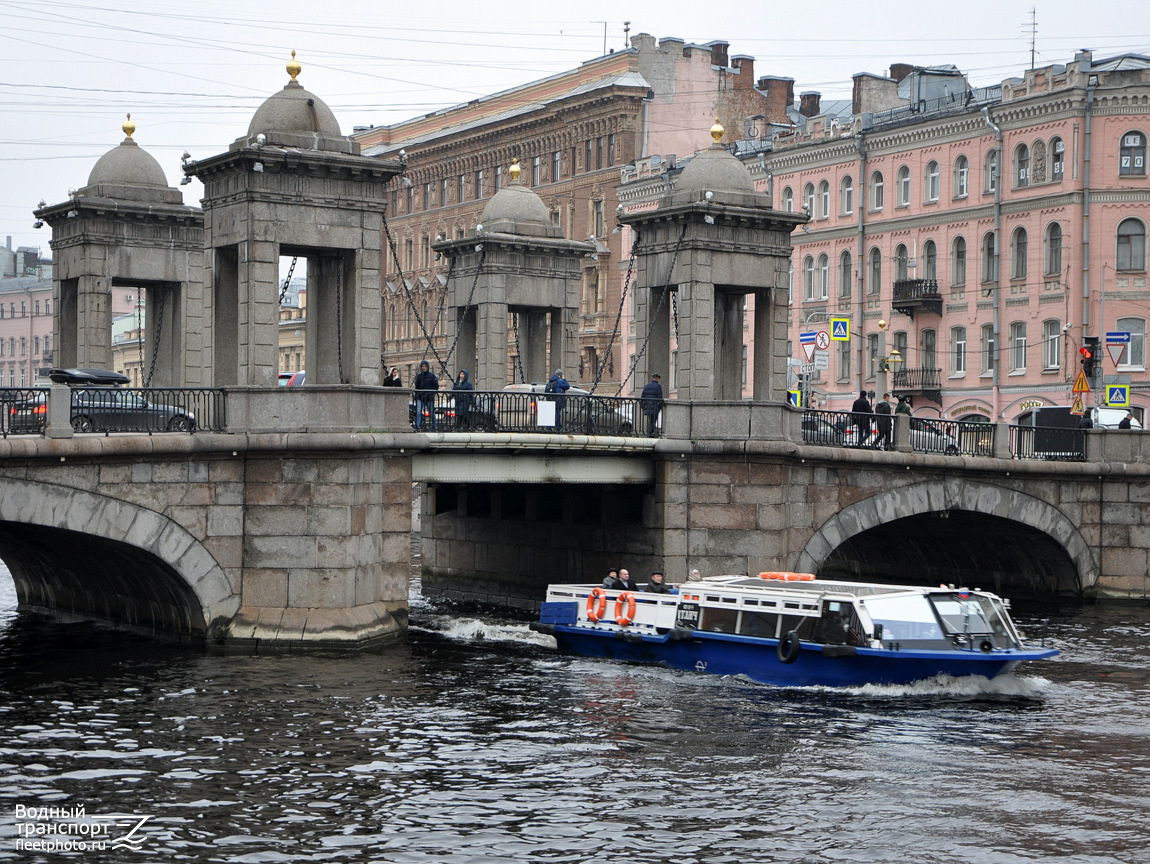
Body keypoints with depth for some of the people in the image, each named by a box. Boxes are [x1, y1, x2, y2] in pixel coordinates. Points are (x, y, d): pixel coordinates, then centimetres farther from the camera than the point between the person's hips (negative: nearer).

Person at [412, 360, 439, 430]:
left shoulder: (432, 376, -1)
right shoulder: (419, 376, 9)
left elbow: (436, 386, 0)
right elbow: (417, 387, 14)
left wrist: (432, 393, -8)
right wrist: (416, 397, 9)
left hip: (429, 398, -2)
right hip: (420, 398, 2)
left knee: (432, 412, 6)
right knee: (418, 411, -12)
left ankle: (434, 426, 19)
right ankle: (417, 425, -13)